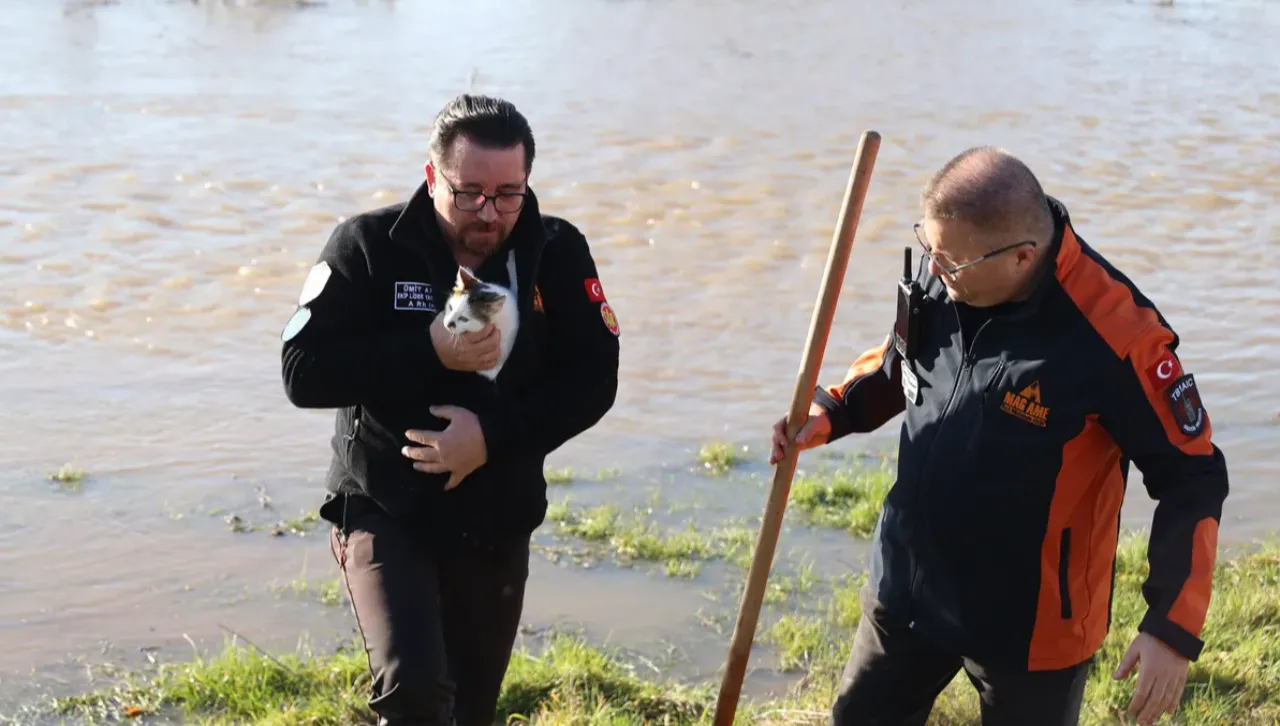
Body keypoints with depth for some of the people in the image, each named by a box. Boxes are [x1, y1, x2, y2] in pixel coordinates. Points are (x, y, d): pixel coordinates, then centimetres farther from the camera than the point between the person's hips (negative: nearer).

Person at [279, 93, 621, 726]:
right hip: (384, 511, -3)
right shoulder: (368, 246, -10)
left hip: (498, 523, 3)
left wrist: (493, 434, -20)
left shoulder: (557, 252, -5)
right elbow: (302, 372, -14)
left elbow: (593, 380, -7)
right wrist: (430, 352, -24)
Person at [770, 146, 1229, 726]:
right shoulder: (943, 275, -11)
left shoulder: (1115, 336, -28)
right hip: (909, 585, 6)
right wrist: (831, 413, -5)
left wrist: (1173, 627, -24)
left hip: (1032, 619, -6)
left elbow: (1192, 478, -19)